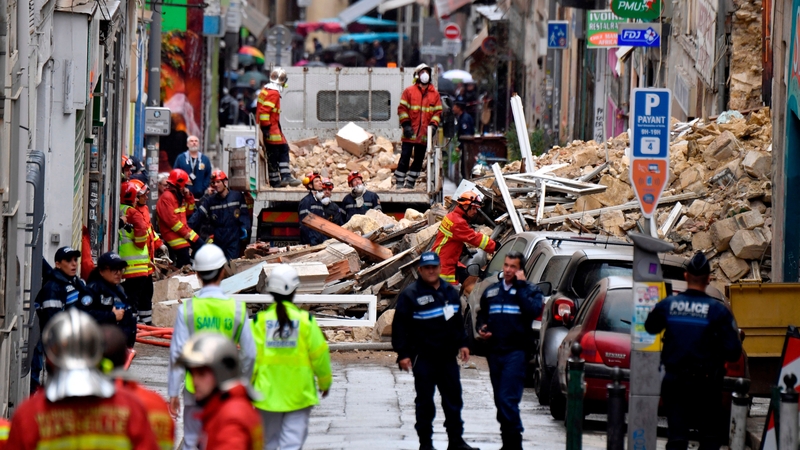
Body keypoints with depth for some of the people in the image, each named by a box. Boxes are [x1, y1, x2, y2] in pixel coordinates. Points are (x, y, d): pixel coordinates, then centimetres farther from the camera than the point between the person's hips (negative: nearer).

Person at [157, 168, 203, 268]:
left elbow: (188, 211, 23)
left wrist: (189, 197, 8)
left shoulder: (179, 196, 15)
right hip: (174, 234, -10)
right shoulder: (166, 198, -17)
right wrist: (185, 233, -17)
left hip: (186, 232, 10)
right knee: (184, 263, -9)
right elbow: (171, 220, -23)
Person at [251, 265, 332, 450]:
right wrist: (325, 382, 16)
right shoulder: (305, 320, -6)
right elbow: (319, 355, 0)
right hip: (298, 393, -1)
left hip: (268, 391, 1)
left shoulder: (261, 320, -6)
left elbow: (252, 356, -7)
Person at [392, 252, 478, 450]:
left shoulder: (450, 292, 11)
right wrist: (403, 354, -15)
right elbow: (400, 326, -10)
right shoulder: (410, 294, -8)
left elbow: (458, 322, 23)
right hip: (423, 357, -5)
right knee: (425, 402, 1)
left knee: (453, 398, 9)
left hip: (447, 356, 5)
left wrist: (462, 344, 16)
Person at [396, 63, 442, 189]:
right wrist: (406, 124, -9)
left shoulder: (434, 94, 10)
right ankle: (399, 183, -2)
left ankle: (410, 183, 15)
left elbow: (438, 111, 11)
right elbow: (402, 108, 1)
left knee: (419, 159, 7)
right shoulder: (409, 91, 3)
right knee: (405, 157, -6)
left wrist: (433, 125, -4)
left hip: (424, 134, 3)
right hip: (410, 132, -3)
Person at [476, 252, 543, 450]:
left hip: (516, 353, -6)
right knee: (500, 401, 11)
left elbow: (533, 311, -18)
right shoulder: (491, 291, 16)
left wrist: (520, 285, -14)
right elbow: (481, 315, 25)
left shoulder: (530, 290, 1)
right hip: (495, 352, 6)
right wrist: (481, 328, 3)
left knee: (508, 400, -15)